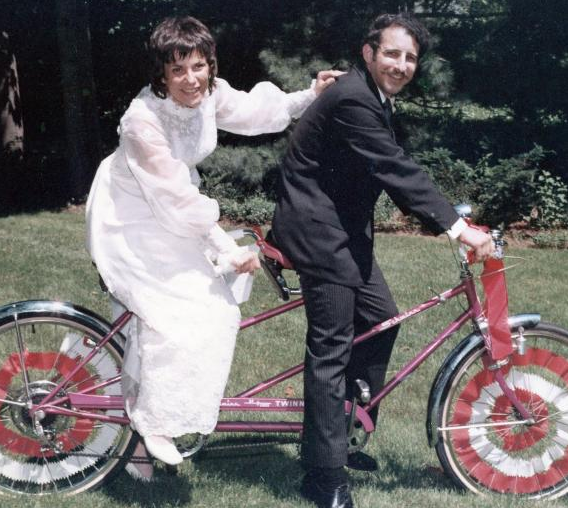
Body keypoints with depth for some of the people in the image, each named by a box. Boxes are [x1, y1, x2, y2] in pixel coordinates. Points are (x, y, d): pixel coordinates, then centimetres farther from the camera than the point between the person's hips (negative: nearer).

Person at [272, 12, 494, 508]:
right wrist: (457, 227, -23)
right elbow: (397, 170, -24)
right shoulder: (353, 100, -20)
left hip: (343, 227, 10)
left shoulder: (373, 98, 12)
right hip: (318, 229, -10)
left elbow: (394, 169, 13)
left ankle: (346, 429, 27)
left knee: (380, 319, 13)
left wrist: (449, 217, 6)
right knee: (332, 346, -7)